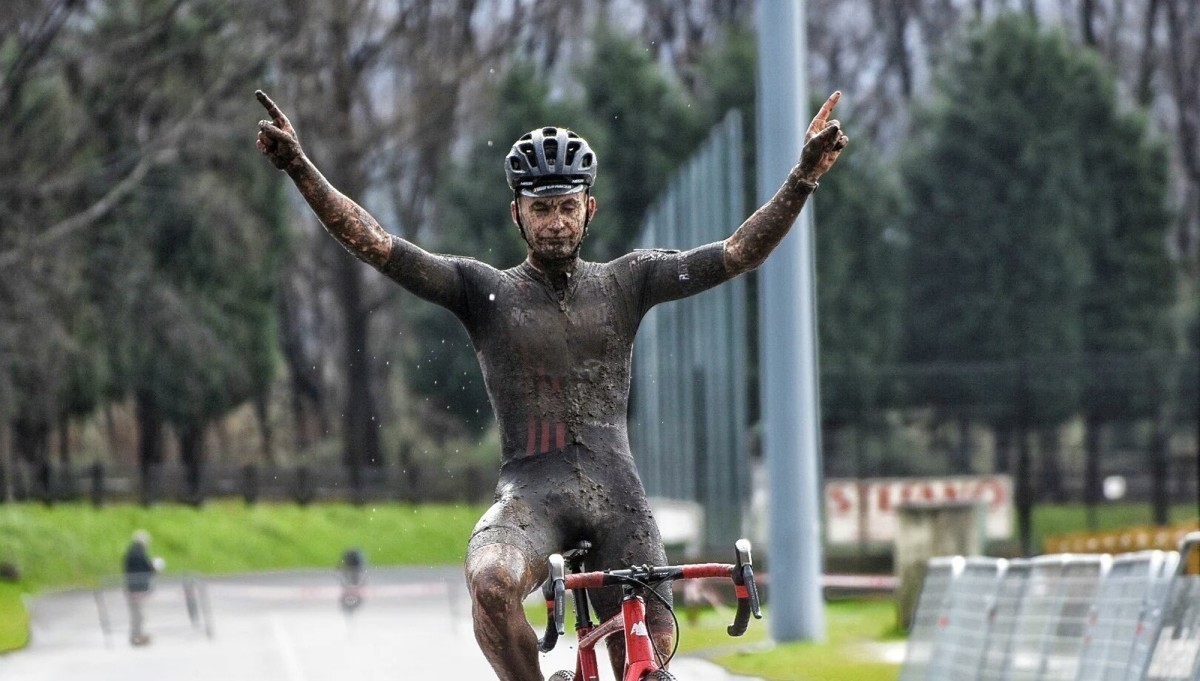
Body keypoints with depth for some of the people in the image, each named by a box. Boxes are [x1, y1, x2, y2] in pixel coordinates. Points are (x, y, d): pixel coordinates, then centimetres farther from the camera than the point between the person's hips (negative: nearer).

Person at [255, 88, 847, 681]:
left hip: (616, 498, 2)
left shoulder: (625, 282, 12)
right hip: (529, 495, -2)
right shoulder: (486, 291, 7)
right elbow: (376, 245, -2)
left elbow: (738, 253, 4)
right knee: (492, 585, -33)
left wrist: (803, 179, -8)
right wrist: (298, 167, -13)